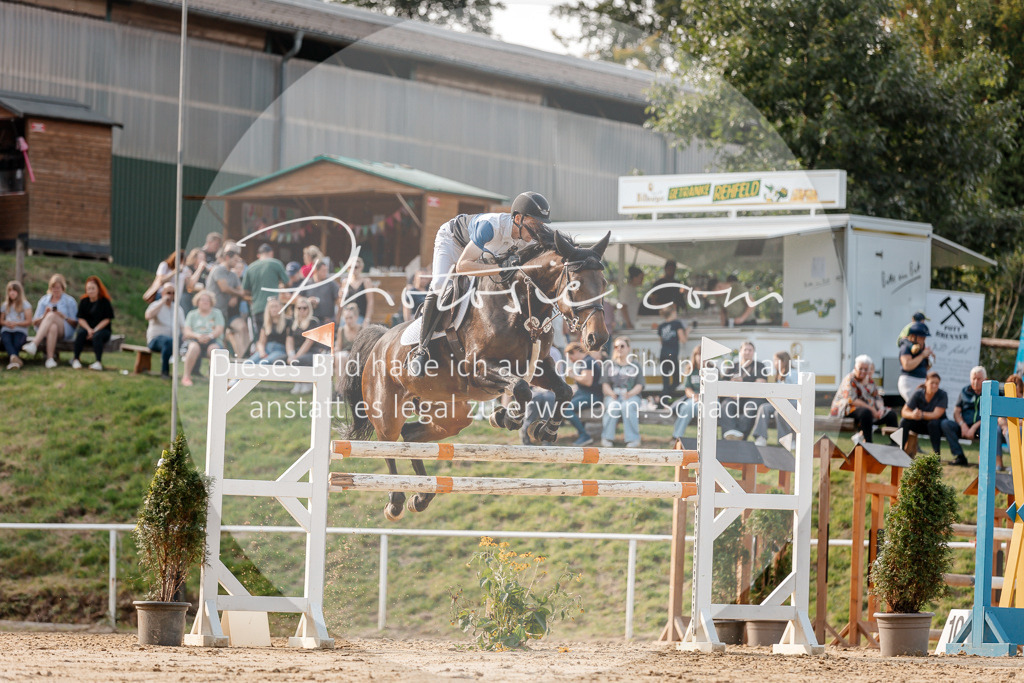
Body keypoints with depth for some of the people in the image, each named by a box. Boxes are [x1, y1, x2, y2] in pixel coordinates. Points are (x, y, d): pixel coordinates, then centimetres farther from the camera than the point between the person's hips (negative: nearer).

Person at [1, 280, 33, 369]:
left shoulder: (25, 305, 12)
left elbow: (29, 322, 5)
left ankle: (11, 360, -52)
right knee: (6, 340, -36)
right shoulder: (5, 305, 25)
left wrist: (16, 323, -11)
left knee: (17, 342, -37)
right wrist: (6, 323, -1)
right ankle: (15, 358, -61)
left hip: (20, 330, -1)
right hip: (6, 330, 1)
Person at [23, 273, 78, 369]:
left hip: (65, 332, -2)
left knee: (52, 316, -34)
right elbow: (34, 322, 13)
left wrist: (64, 317, -12)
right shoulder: (44, 301, 19)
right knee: (53, 327, -38)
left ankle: (34, 344, -52)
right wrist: (44, 316, -8)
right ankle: (50, 359, -53)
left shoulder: (70, 301, 13)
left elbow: (75, 323, 6)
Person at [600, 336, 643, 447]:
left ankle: (633, 439, -32)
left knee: (627, 406, -35)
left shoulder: (634, 366, 13)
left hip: (631, 396, -1)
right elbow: (605, 385, 8)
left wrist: (629, 394, -16)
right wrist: (612, 393, -14)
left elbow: (639, 385, 4)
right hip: (613, 396, 1)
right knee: (613, 406, -34)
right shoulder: (609, 366, 17)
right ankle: (606, 438, -29)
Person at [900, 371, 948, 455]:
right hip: (920, 425, 3)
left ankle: (937, 454, -29)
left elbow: (936, 415, -28)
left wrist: (922, 415, -47)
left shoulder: (942, 395, -18)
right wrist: (912, 415, -42)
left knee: (933, 422, -37)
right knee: (904, 421, -23)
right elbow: (904, 411, -17)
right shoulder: (918, 394, -11)